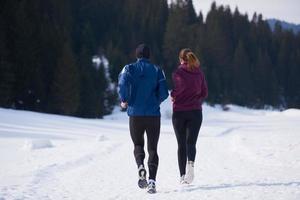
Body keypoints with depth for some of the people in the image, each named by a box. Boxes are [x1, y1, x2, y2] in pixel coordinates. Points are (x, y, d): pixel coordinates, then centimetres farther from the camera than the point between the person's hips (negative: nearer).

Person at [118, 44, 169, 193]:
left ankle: (140, 166, -12)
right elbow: (164, 93, -3)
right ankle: (152, 180, -10)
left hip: (135, 114, 0)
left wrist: (124, 100, -2)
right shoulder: (157, 70, 4)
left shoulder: (130, 68, 2)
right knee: (152, 148, 5)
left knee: (138, 145, 18)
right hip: (153, 115, 0)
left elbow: (123, 83, -18)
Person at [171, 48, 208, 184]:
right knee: (191, 142, -1)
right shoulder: (199, 73, 4)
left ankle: (182, 175, 10)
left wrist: (173, 95, -3)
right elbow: (204, 93, 5)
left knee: (181, 144, 9)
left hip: (179, 112, -1)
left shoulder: (178, 73, -6)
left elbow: (182, 84, -22)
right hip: (196, 112, 2)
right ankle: (190, 163, -32)